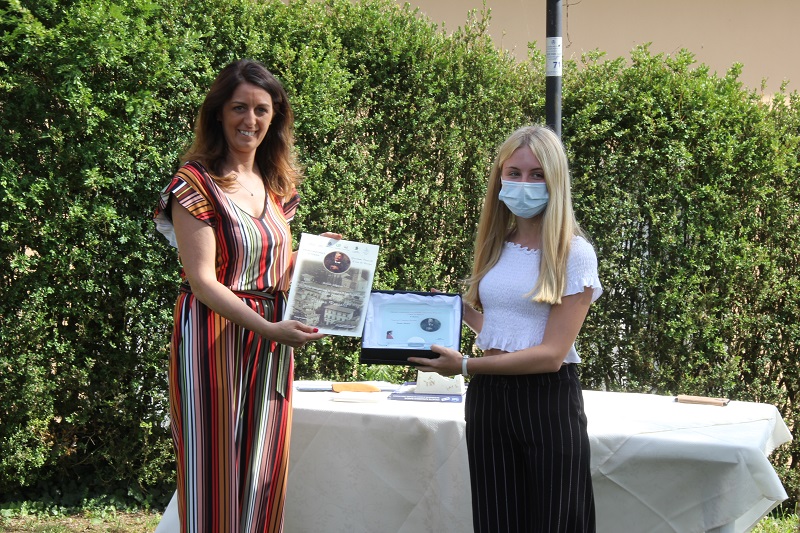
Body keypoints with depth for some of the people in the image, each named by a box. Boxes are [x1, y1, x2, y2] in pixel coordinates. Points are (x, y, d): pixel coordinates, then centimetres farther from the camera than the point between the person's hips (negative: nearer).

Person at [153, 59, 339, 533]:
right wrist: (268, 328, -25)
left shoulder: (276, 186, 13)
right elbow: (202, 280, -15)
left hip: (270, 341, 6)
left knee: (264, 476, 8)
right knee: (214, 474, -2)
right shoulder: (196, 184, -8)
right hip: (214, 338, -6)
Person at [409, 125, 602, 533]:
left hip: (547, 402, -5)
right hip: (488, 398, 5)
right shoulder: (495, 247, 9)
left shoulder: (573, 254, -9)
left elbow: (552, 354, -16)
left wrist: (465, 366, -17)